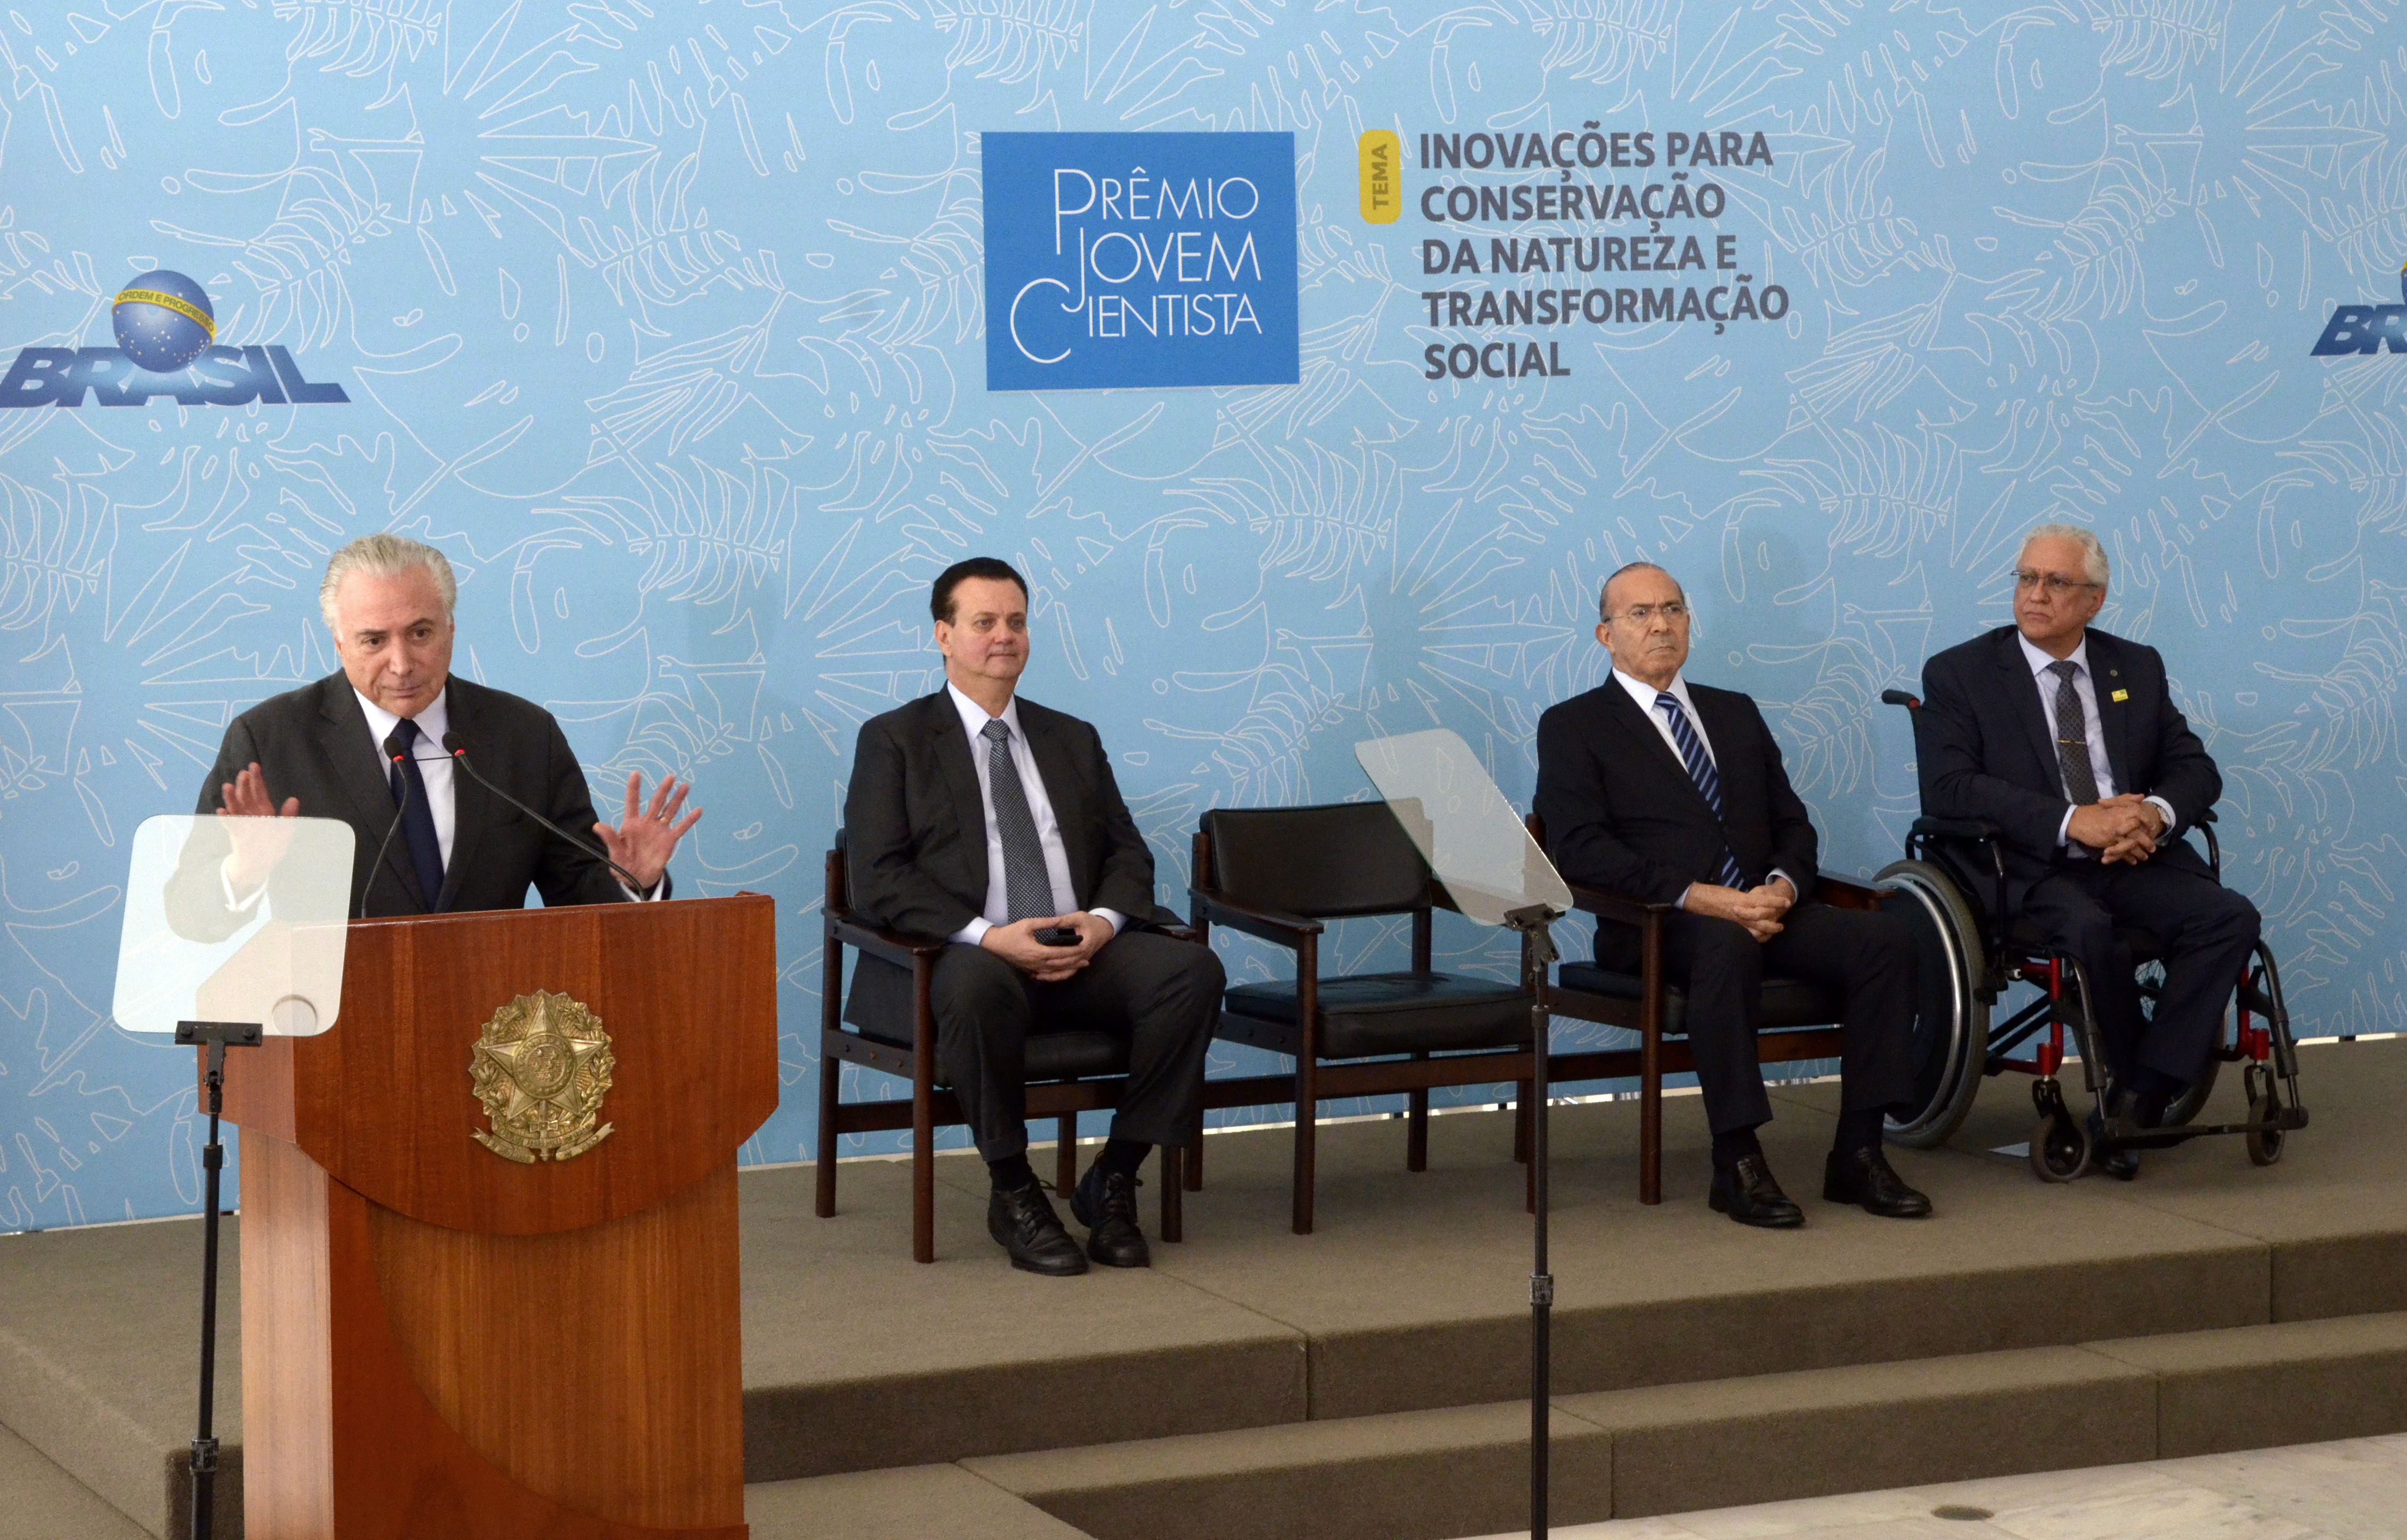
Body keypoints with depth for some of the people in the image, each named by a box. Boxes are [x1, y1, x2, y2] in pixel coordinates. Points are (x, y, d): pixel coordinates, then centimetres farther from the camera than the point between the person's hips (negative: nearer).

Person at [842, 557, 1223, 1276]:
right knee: (976, 984, -41)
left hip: (1081, 954, 4)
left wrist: (1105, 920, -8)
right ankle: (1013, 1194, -22)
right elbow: (881, 879, -4)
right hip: (958, 956, -4)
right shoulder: (894, 740, 8)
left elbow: (1128, 853, 17)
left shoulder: (1074, 741, 23)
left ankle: (1113, 1179, -14)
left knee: (1192, 968, -25)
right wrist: (985, 936, -19)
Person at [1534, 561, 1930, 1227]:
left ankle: (1859, 1154, -19)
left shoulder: (1736, 714, 25)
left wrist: (1783, 886, -6)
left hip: (1764, 909, 5)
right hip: (1654, 925, -5)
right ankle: (1738, 1165, -34)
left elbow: (1793, 825, 19)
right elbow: (1580, 850, -8)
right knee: (1727, 946, -39)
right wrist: (1696, 896, -18)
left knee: (1887, 939, -21)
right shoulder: (1573, 727, 7)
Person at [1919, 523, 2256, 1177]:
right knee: (2091, 933, -36)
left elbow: (2195, 768, 12)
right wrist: (2072, 822, -21)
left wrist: (2156, 813, -14)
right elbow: (1947, 788, -11)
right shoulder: (1960, 674, 4)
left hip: (2135, 860, 4)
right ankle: (2153, 1095, -12)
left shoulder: (2138, 669, 18)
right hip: (2031, 871, -4)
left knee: (2231, 918, -24)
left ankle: (2138, 1100, -21)